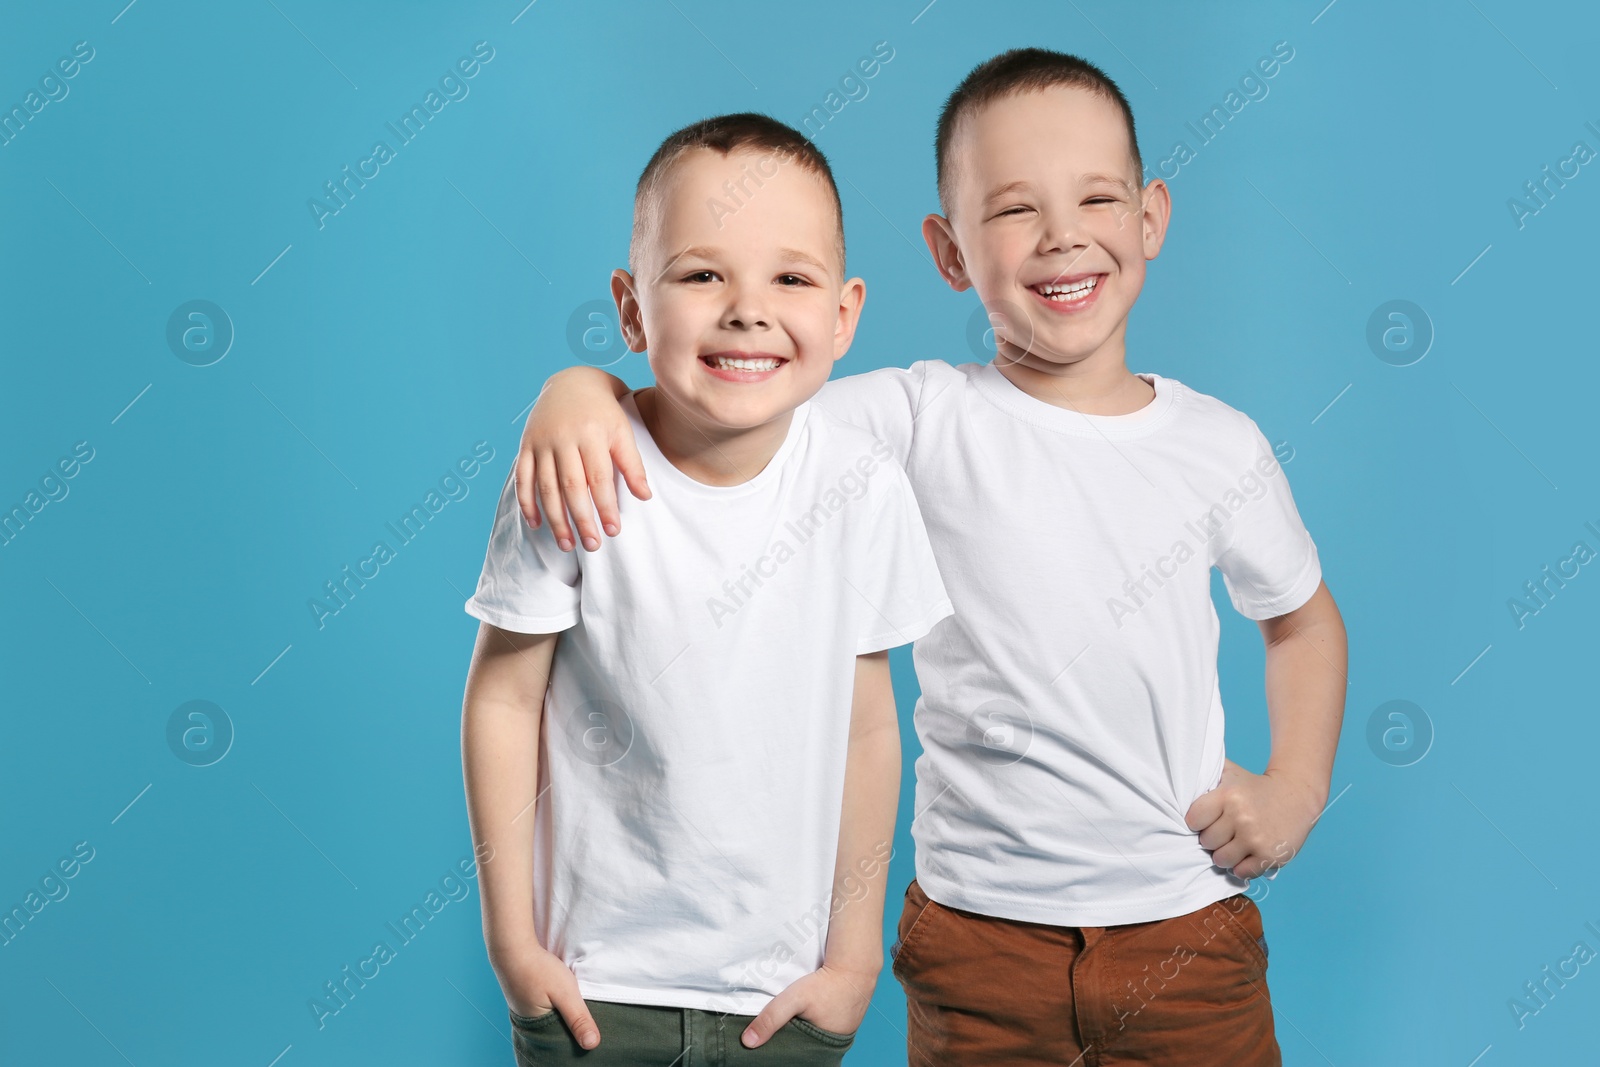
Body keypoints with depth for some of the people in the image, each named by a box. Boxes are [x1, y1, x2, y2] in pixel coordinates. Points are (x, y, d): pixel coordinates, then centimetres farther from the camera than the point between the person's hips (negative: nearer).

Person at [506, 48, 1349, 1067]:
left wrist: (1297, 789, 5)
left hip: (1189, 933, 2)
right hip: (979, 937, -1)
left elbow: (1303, 616, 17)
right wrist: (581, 389, -32)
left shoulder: (1223, 447, 0)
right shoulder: (925, 420, -8)